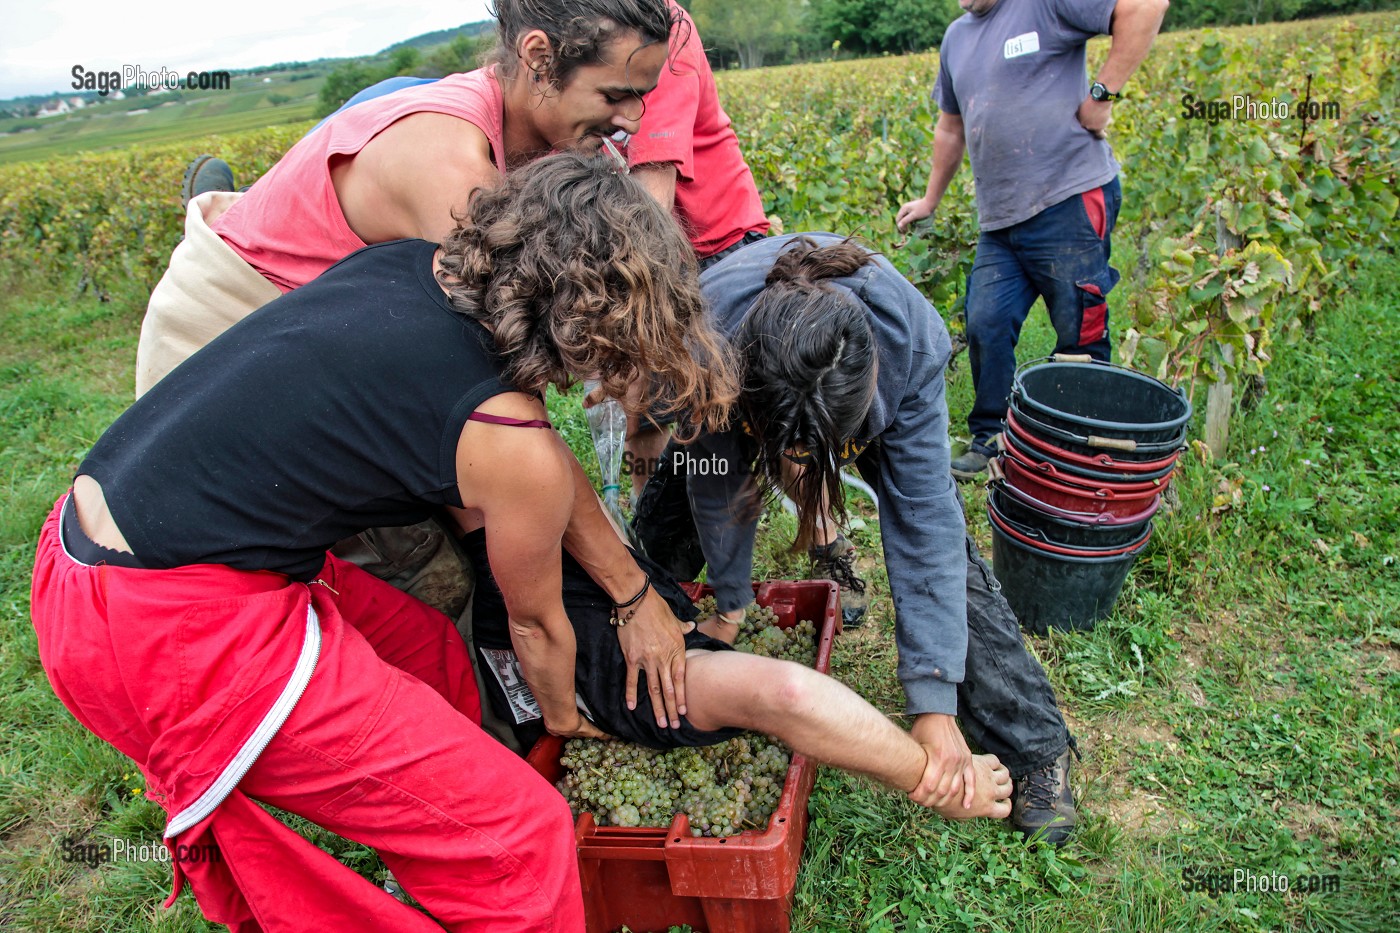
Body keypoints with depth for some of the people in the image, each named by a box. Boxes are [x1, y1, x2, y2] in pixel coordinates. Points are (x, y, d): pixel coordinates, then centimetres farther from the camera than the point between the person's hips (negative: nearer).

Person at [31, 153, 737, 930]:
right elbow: (535, 622, 3)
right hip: (169, 631, -9)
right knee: (520, 840, -3)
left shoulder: (410, 268, 4)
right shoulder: (510, 443, -17)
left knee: (428, 653, 24)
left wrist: (637, 595, 24)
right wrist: (563, 718, 26)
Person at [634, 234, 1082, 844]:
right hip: (753, 381, 1)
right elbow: (718, 482, -23)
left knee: (940, 538, -12)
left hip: (876, 394, -1)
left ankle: (1035, 748, 5)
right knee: (667, 513, -6)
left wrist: (934, 702, -35)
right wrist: (728, 605, -9)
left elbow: (921, 520, -36)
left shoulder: (914, 342, -42)